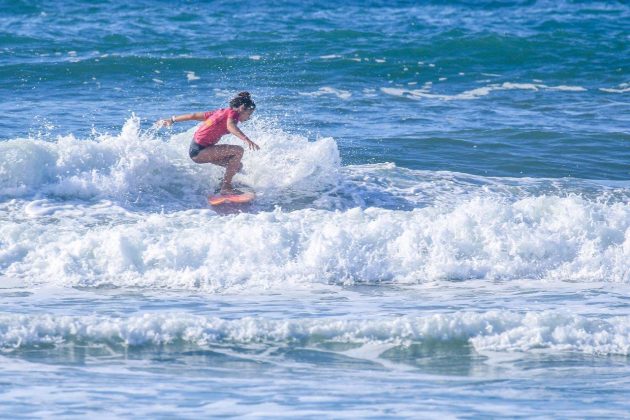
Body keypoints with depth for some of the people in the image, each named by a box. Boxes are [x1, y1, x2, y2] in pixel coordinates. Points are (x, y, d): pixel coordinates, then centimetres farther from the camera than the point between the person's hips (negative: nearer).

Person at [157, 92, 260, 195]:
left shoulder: (221, 112, 17)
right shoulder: (233, 113, -8)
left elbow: (194, 116, 23)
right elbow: (230, 126, -31)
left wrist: (172, 120, 31)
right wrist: (245, 139, -45)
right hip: (200, 151, -10)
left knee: (237, 166, 13)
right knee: (239, 151, -20)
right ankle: (226, 187, -18)